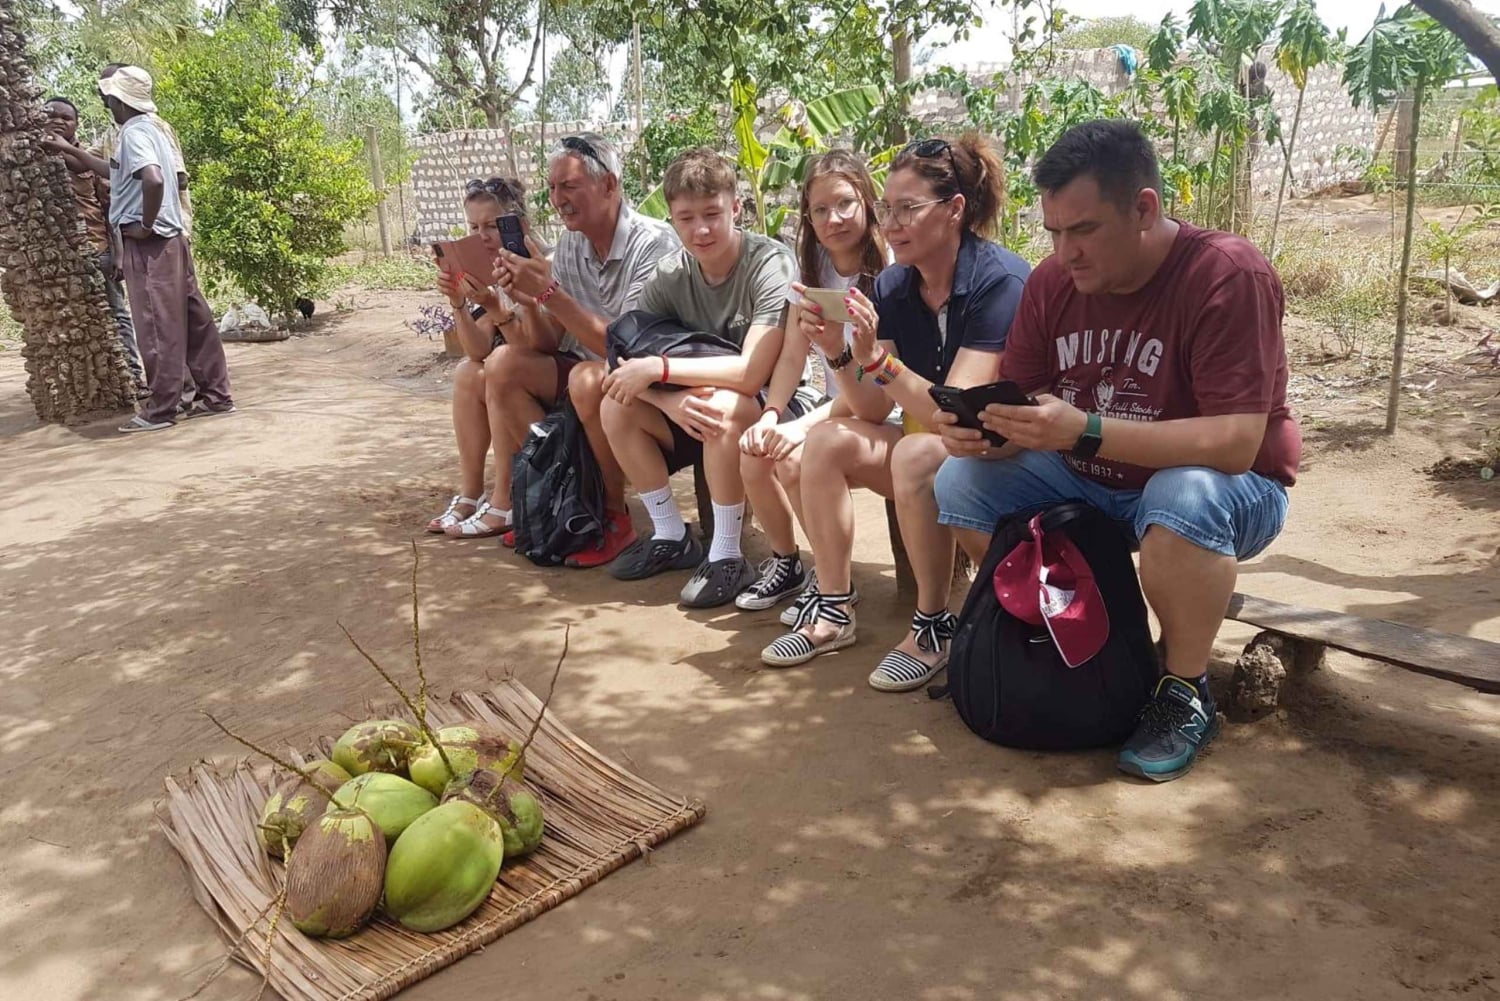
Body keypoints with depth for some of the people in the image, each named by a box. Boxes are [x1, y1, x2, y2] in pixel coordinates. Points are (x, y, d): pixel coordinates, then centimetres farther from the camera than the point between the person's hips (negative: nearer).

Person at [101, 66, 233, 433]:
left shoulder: (133, 134, -12)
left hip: (147, 243, -9)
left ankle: (159, 410, 1)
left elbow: (153, 179, -30)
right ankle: (215, 395, 13)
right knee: (193, 319, 9)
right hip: (169, 237, 9)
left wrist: (145, 224, -18)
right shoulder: (151, 130, 16)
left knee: (157, 327, -5)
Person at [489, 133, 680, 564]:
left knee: (588, 380, -35)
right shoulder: (570, 242, 3)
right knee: (507, 363, -7)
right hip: (594, 371, 8)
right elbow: (549, 342, 3)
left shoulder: (652, 244, -20)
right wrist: (527, 299, -16)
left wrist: (549, 291, -27)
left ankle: (616, 519, -15)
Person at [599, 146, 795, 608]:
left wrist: (660, 368, -32)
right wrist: (671, 400, -33)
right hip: (697, 412, 6)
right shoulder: (669, 275, -6)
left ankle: (726, 556, -18)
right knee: (617, 405, -13)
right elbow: (631, 362, -13)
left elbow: (751, 373, -31)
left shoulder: (769, 263, -22)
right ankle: (672, 537, 3)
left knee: (722, 406, -36)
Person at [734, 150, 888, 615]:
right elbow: (791, 357, 0)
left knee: (797, 459, -28)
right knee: (753, 451, -18)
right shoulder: (811, 267, 4)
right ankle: (785, 562, 6)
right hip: (833, 402, 6)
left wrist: (804, 425, -29)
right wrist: (771, 414, -18)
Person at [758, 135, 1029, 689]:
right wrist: (838, 350, -19)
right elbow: (874, 411, -3)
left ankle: (934, 627, -18)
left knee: (917, 453, -34)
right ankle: (834, 610, -5)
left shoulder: (1000, 281, -20)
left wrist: (875, 357, -33)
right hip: (928, 435, 7)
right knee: (827, 439, -13)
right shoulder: (891, 287, -1)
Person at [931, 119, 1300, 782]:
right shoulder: (1053, 281, -8)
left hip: (1221, 487, -5)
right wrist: (982, 430, -29)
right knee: (960, 480, -9)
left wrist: (1085, 431, -40)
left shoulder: (1229, 277, -24)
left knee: (1184, 499, -38)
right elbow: (1017, 411, -4)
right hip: (1088, 481, 6)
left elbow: (1234, 444, -32)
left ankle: (1186, 693, -13)